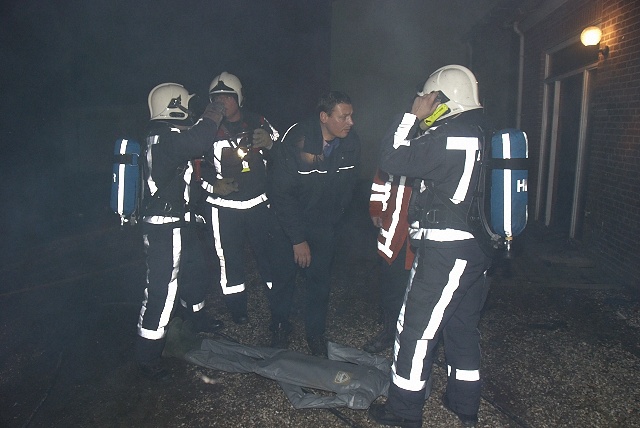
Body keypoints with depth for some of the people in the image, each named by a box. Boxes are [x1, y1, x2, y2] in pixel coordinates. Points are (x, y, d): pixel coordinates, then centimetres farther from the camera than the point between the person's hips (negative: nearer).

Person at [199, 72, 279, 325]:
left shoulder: (257, 122, 3)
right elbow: (197, 166, 7)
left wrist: (269, 143, -12)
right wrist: (214, 184, -10)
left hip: (258, 202, 1)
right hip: (224, 206, 0)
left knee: (268, 251, 5)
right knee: (230, 258, 7)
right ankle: (237, 310, 22)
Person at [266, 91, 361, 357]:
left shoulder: (352, 143, -13)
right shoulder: (295, 140, -25)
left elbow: (348, 188, 2)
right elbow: (280, 192, -22)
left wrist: (333, 221, 6)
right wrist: (298, 239, -21)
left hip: (324, 225, 3)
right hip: (288, 221, -2)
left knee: (320, 280, 5)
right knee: (283, 277, 8)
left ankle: (315, 332, 24)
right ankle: (279, 329, 29)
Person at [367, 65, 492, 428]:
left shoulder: (446, 137, -18)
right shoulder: (483, 133, 9)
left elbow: (393, 160, -14)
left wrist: (412, 116, -8)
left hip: (444, 251, -9)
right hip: (478, 248, 9)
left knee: (417, 328, 3)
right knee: (464, 326, 20)